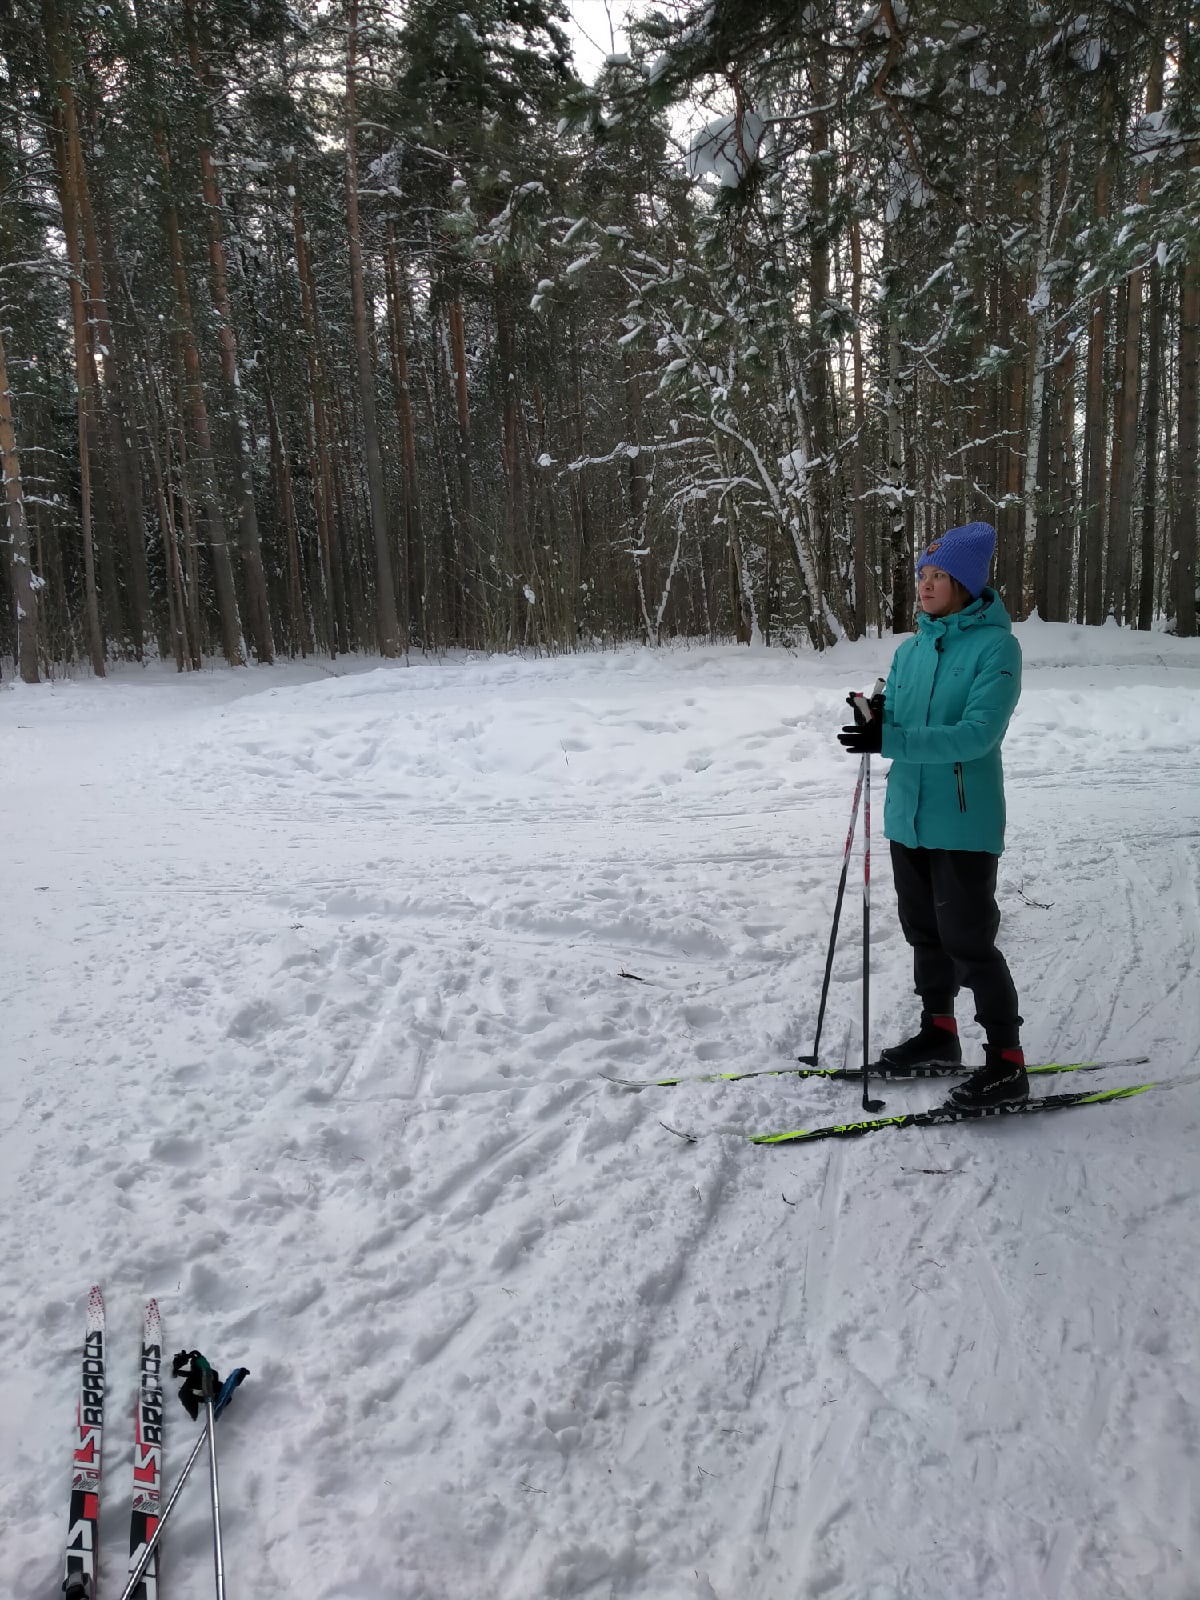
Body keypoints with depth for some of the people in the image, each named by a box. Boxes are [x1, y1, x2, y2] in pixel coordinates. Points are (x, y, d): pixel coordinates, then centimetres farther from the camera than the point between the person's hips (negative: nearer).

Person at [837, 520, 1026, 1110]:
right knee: (925, 932, 17)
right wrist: (877, 721, -13)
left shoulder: (996, 646, -11)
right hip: (908, 818, 7)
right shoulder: (910, 651, 10)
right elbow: (896, 728, 10)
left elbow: (977, 734, -22)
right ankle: (939, 1032, 34)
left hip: (964, 824, -7)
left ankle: (1007, 1064, 9)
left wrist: (890, 740, -29)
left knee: (968, 940, -4)